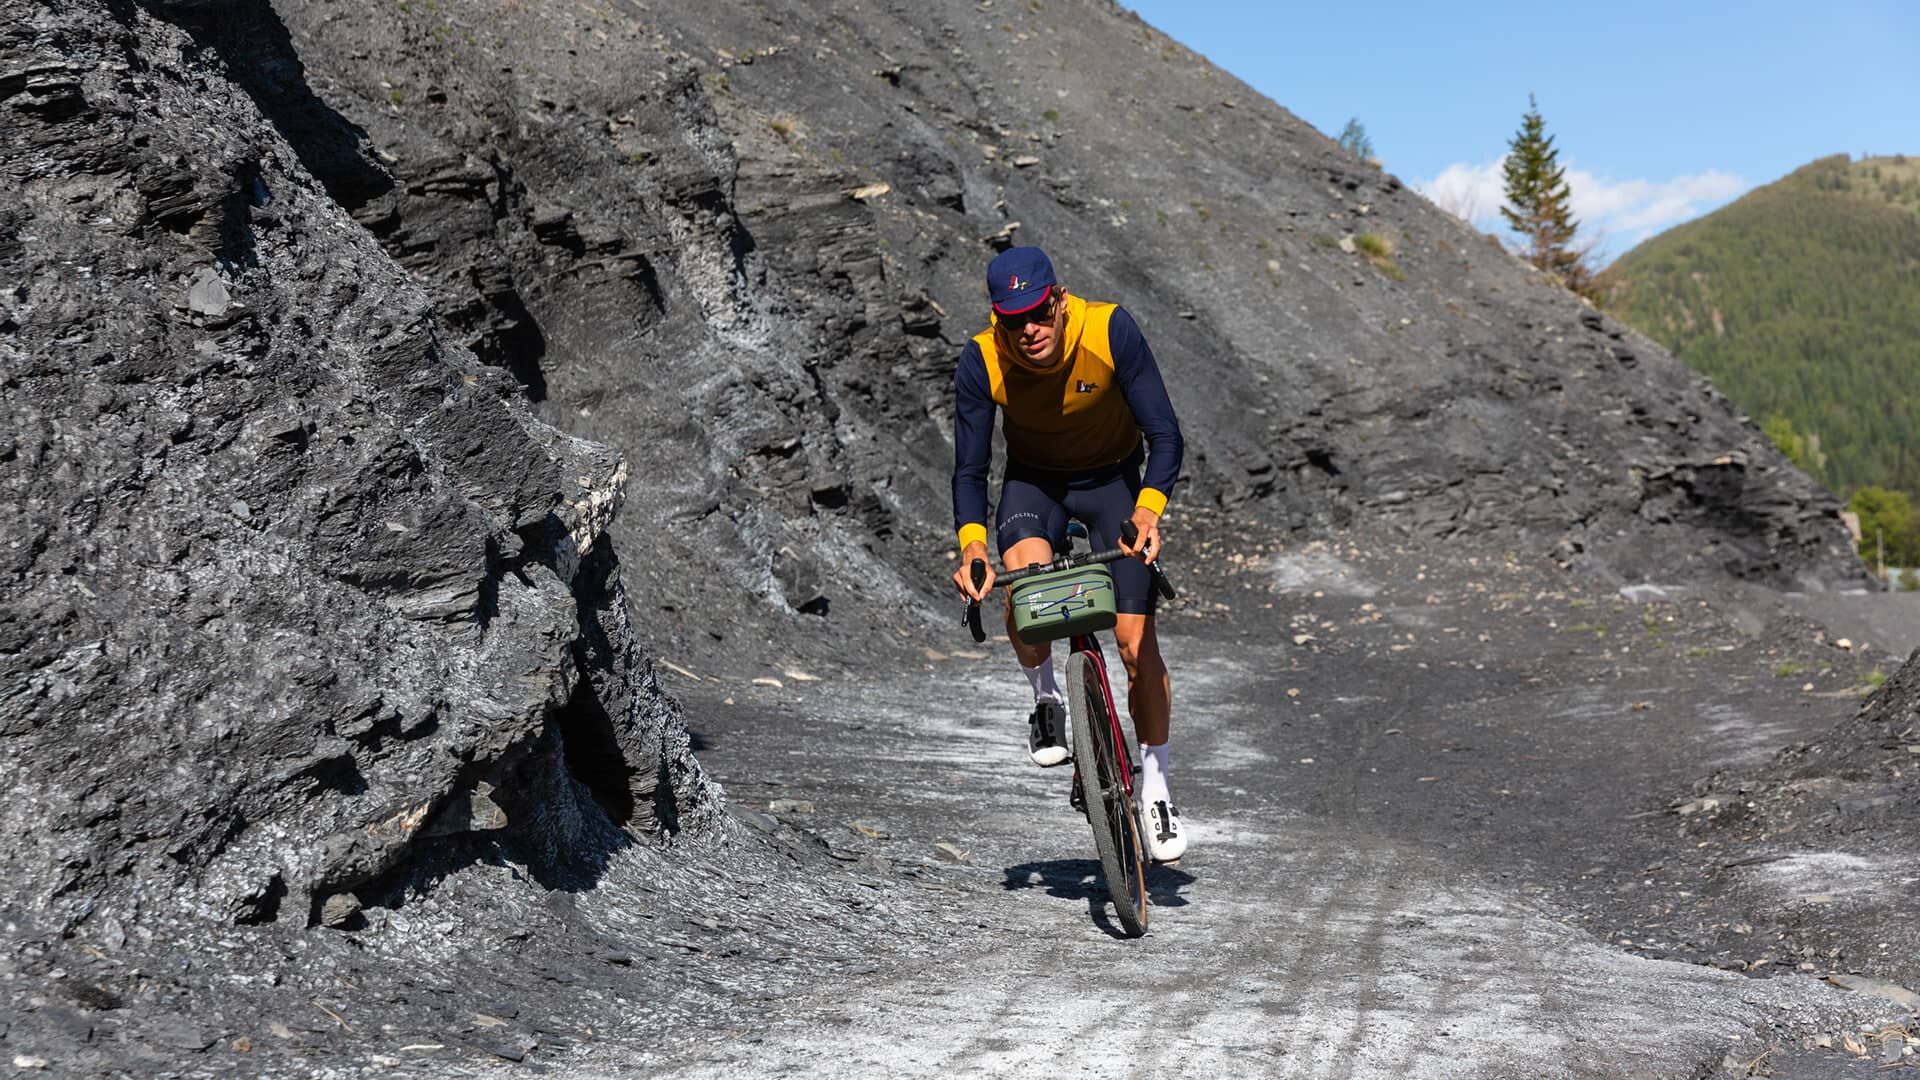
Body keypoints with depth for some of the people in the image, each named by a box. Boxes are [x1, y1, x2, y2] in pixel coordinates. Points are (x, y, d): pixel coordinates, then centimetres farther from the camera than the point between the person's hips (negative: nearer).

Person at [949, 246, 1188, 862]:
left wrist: (1148, 508, -44)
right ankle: (1045, 696, -5)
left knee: (1136, 642, -8)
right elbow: (969, 470, -18)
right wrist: (972, 542, -36)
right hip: (1034, 481, 0)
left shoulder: (1110, 331, -29)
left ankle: (1154, 785, 11)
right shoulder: (980, 364, -25)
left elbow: (1165, 435, -26)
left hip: (1114, 477, 0)